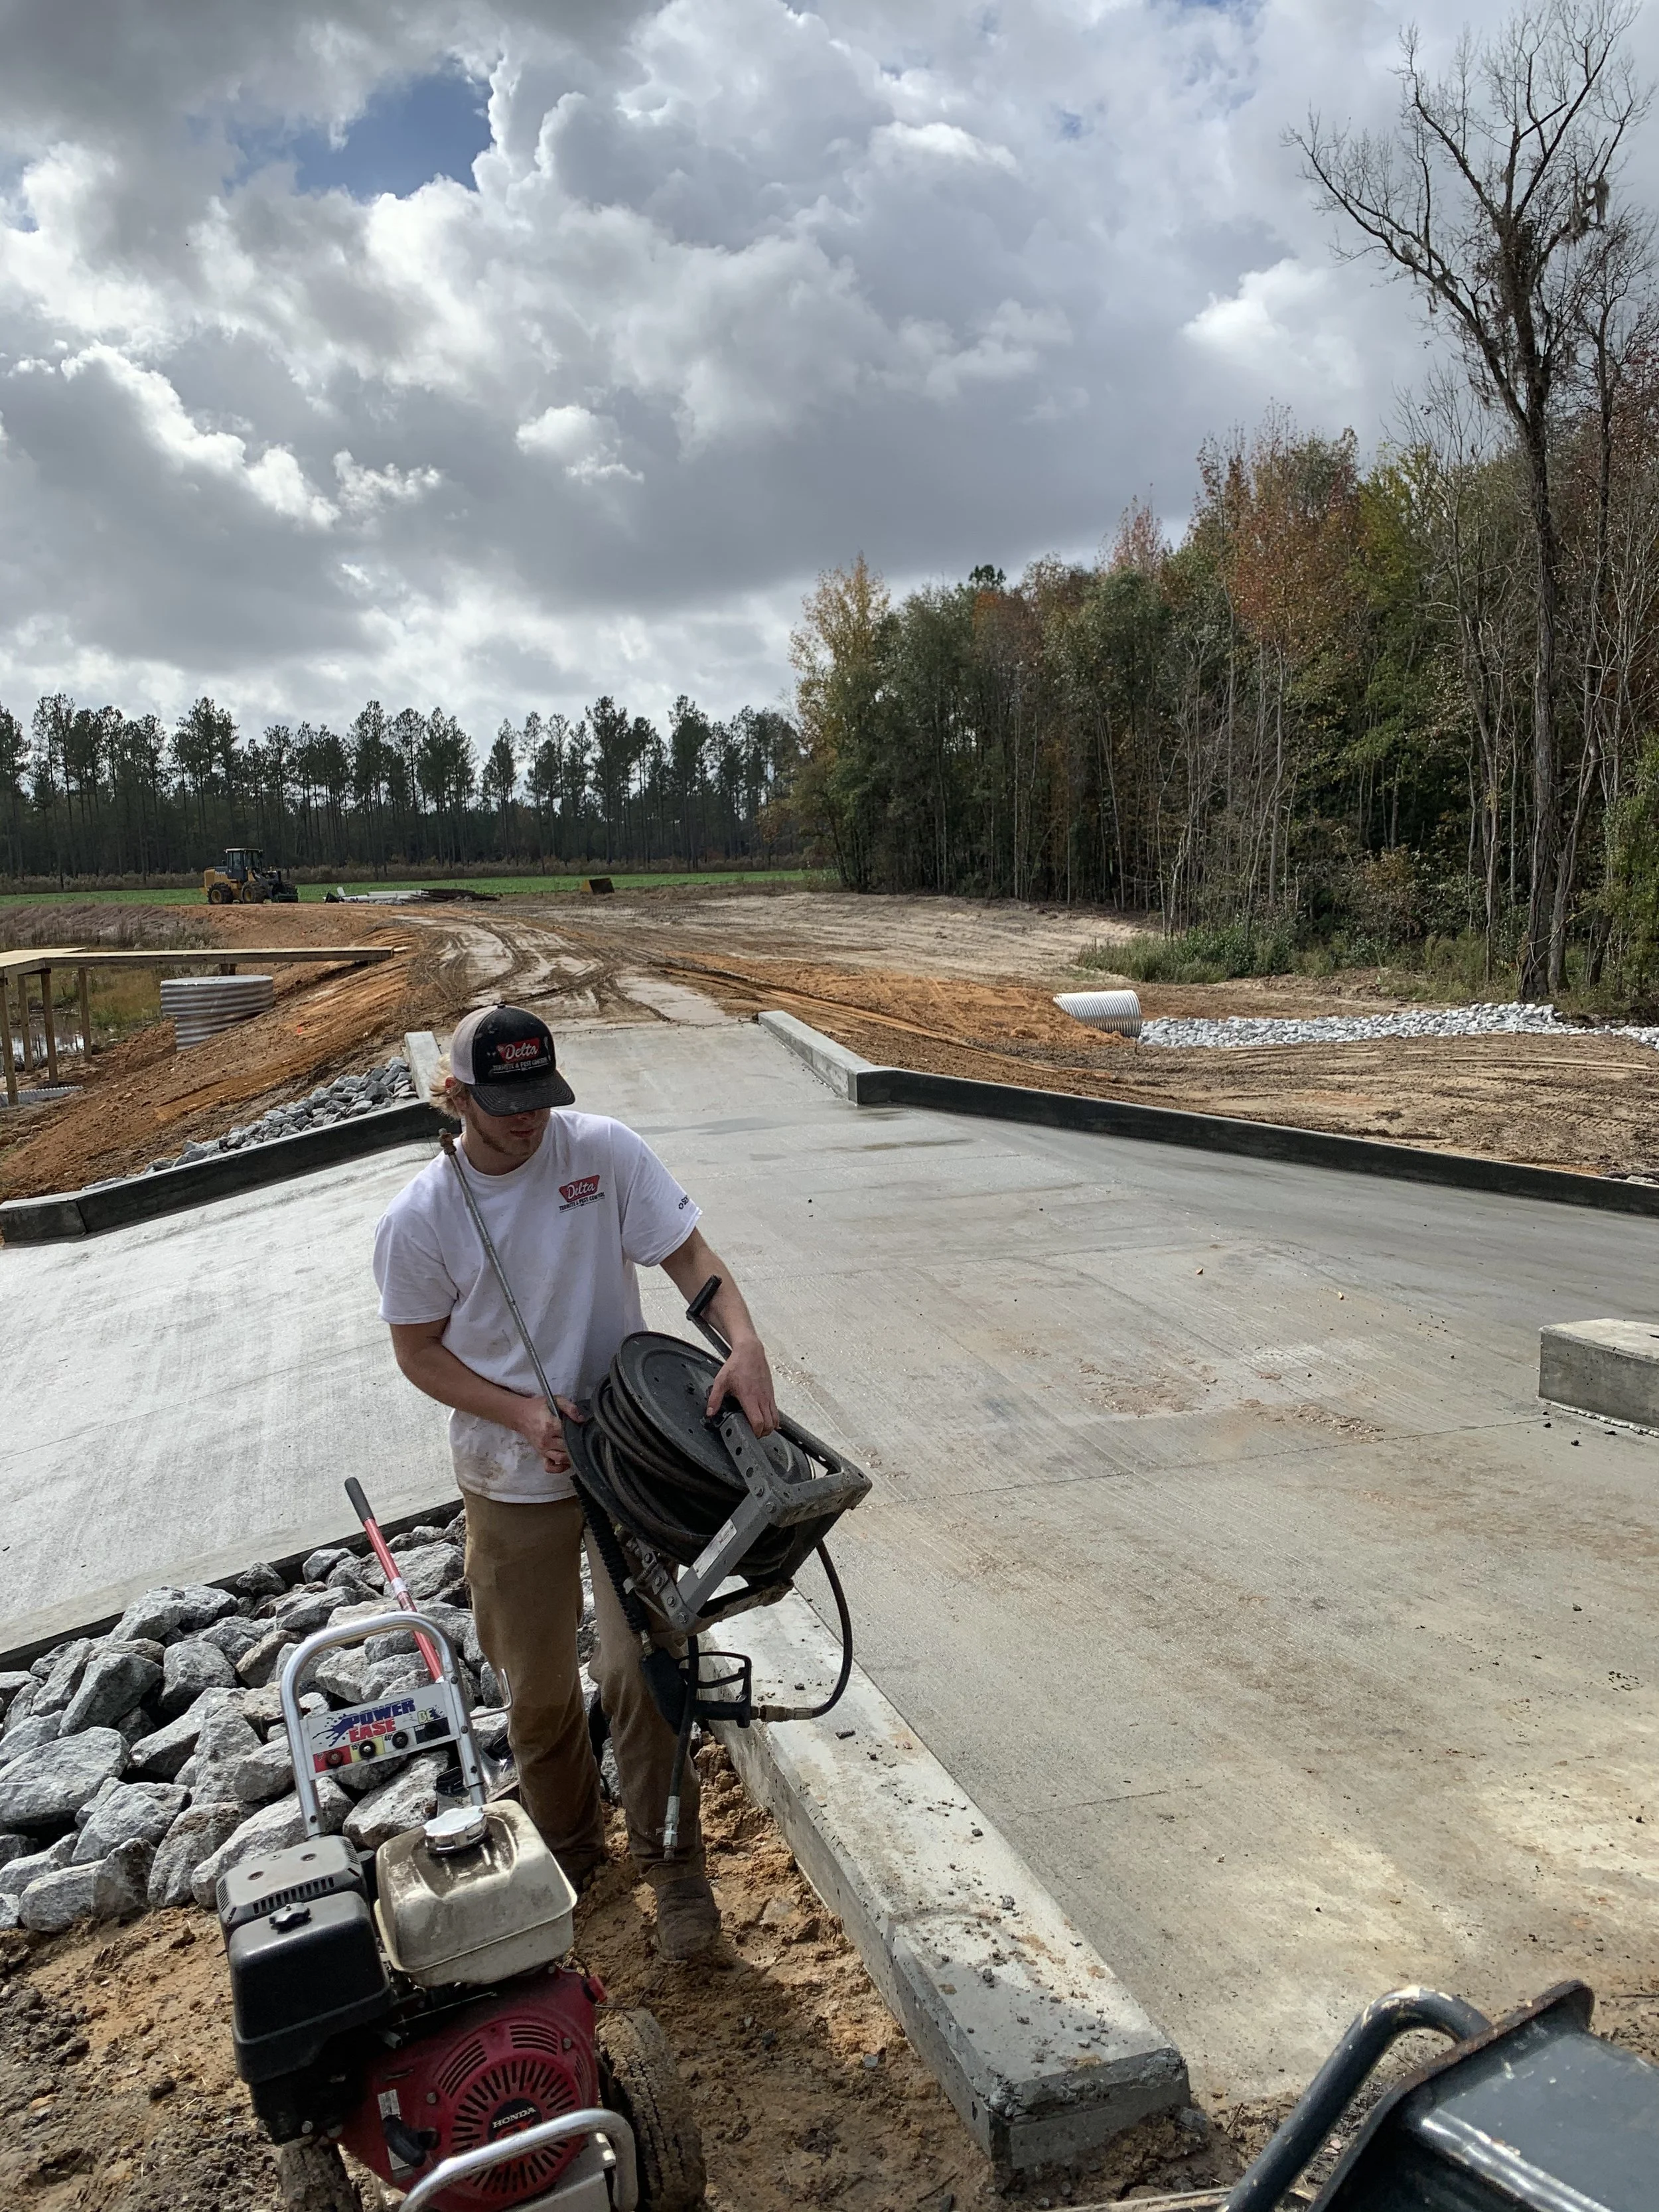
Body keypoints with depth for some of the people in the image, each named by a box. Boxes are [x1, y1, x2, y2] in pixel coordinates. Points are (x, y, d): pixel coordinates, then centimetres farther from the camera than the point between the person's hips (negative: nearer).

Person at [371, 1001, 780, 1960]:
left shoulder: (606, 1152, -14)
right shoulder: (420, 1219, -13)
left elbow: (689, 1253, -14)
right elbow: (420, 1349, -3)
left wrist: (746, 1344, -32)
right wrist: (521, 1412, -17)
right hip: (513, 1482, 1)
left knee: (639, 1670, 0)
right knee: (537, 1690, 16)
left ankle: (677, 1867, 20)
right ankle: (571, 1849, 42)